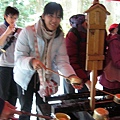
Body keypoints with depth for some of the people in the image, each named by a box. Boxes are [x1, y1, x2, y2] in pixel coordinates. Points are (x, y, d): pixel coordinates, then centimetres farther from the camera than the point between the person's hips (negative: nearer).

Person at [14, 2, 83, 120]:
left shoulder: (60, 36, -7)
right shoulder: (27, 32, -19)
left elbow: (62, 60, -14)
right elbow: (19, 57, -22)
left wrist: (72, 76, -33)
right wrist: (31, 62, -44)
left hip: (47, 78, 3)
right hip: (26, 77, -3)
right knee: (26, 110, 12)